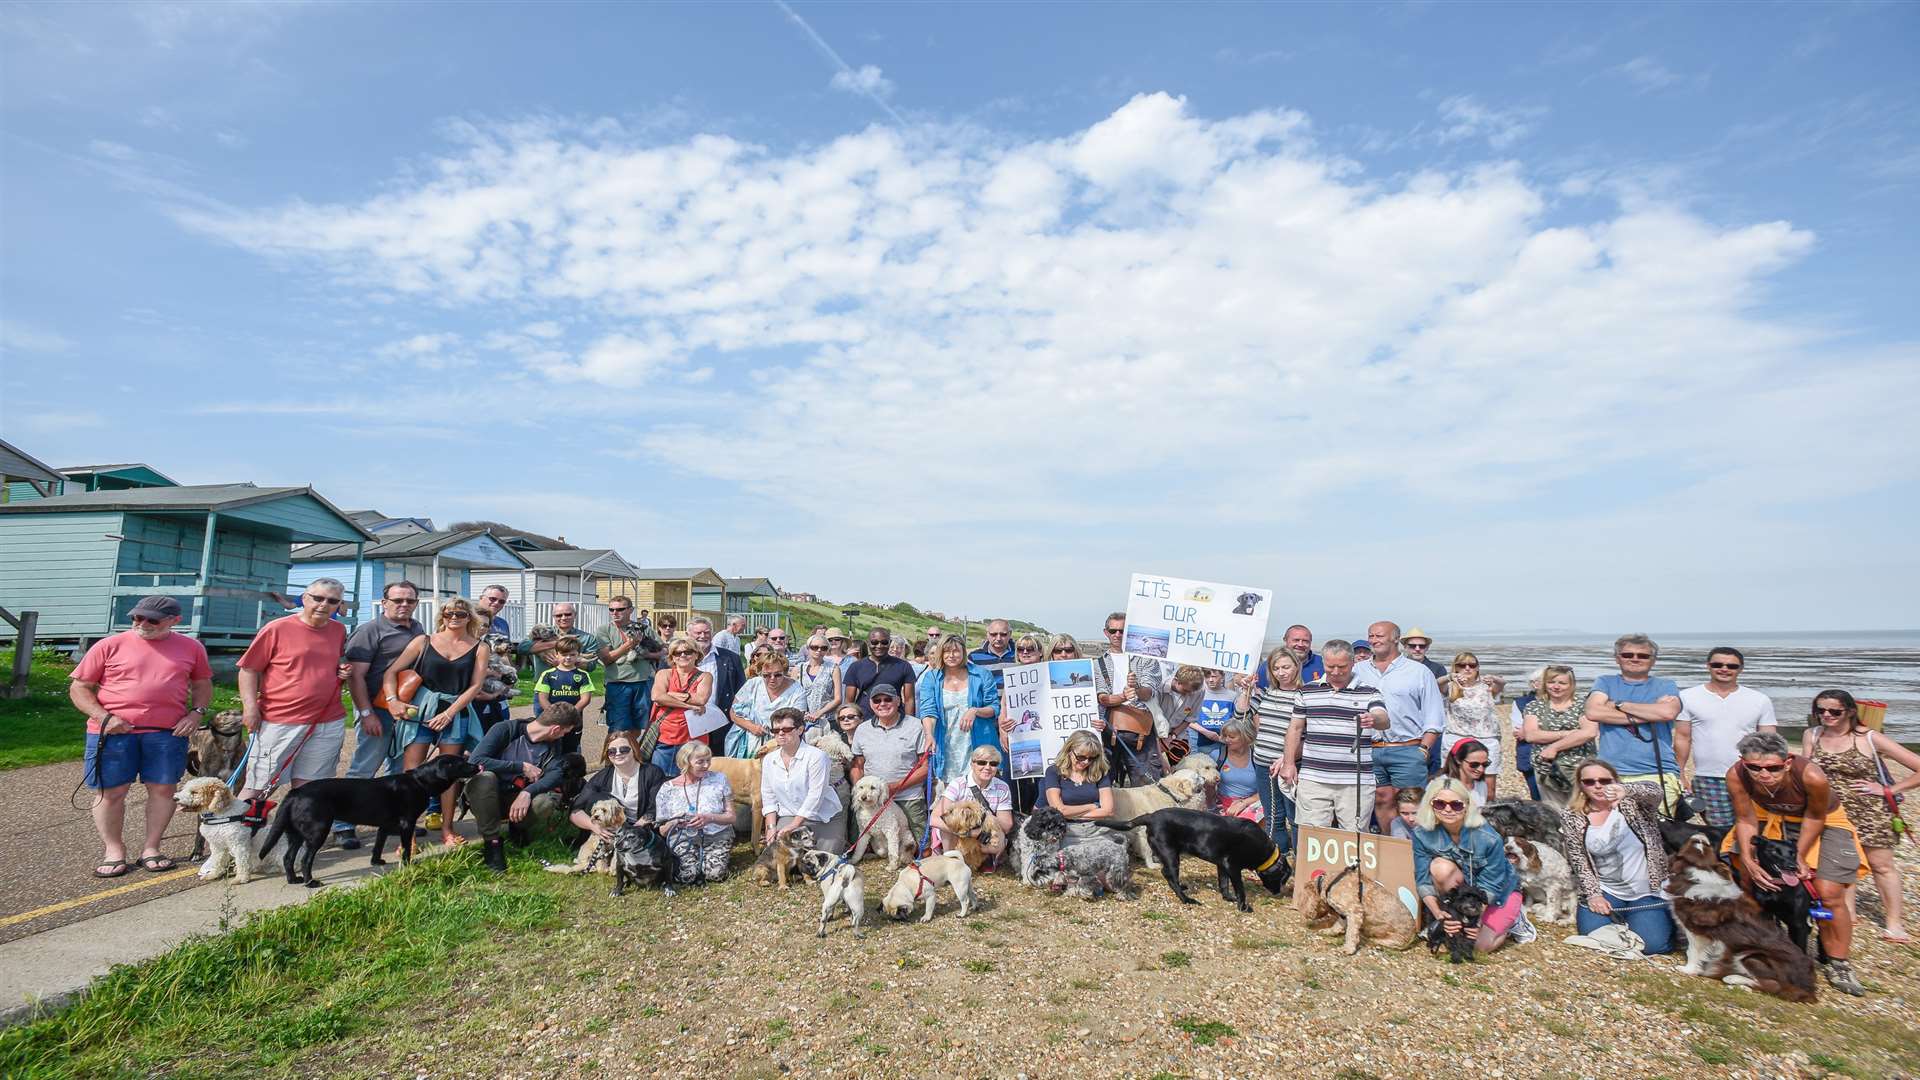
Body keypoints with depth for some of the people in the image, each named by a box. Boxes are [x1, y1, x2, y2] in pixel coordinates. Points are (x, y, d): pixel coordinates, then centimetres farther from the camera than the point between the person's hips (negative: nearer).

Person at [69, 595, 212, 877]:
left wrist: (197, 712, 0)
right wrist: (103, 717, -9)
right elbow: (79, 687, 5)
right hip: (113, 731, -1)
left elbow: (203, 684, 18)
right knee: (110, 791, 4)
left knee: (163, 789, 3)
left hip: (168, 732, 1)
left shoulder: (191, 648, 8)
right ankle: (113, 850, 19)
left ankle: (150, 848, 17)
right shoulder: (109, 646, 2)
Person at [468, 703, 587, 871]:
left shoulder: (554, 744, -1)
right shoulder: (506, 730, -15)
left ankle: (518, 827, 5)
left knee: (547, 802, -30)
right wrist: (522, 767, -23)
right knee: (484, 777, -35)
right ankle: (492, 842, -19)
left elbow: (555, 774, -15)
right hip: (486, 800, -2)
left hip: (519, 800, 3)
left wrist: (527, 792, -33)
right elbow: (476, 760, -25)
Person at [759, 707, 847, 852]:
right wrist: (771, 827, -5)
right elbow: (768, 798, 9)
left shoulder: (816, 755, -13)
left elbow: (815, 796, -18)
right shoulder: (768, 760, 6)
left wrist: (792, 826, -20)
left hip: (825, 818, -3)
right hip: (789, 816, 3)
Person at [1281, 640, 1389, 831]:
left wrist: (1373, 719, -37)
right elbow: (1295, 728, 15)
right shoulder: (1307, 692, 11)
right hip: (1313, 778, 2)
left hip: (1356, 781, -1)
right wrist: (1289, 762, 8)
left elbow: (1384, 721, -13)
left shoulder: (1369, 693, 4)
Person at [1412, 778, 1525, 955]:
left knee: (1480, 945, -14)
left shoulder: (1489, 838, -28)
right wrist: (1438, 913, -32)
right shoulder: (1422, 834, -21)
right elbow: (1423, 879, -19)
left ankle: (1512, 919, 15)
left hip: (1499, 892, -1)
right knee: (1440, 867, -30)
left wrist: (1478, 917, -32)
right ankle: (1452, 921, -9)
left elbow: (1490, 886, -21)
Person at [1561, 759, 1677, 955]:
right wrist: (1593, 894, -11)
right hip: (1605, 892, 2)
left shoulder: (1631, 803, -7)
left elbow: (1654, 793, -31)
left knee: (1651, 944, -18)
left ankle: (1666, 917, 18)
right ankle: (1618, 918, 19)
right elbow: (1579, 862, 0)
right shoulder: (1571, 818, -2)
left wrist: (1626, 790, -53)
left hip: (1646, 892, -2)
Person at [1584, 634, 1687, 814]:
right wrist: (1650, 713, -4)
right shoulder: (1605, 683, 14)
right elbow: (1593, 712, -6)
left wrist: (1619, 704, -1)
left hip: (1658, 775, 0)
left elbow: (1668, 712, -9)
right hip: (1610, 774, 0)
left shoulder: (1666, 686, 14)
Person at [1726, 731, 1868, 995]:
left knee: (1830, 894, -9)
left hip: (1821, 821, -2)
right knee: (1749, 879, 0)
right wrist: (1748, 860, -27)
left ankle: (1838, 964, 11)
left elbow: (1814, 818, -19)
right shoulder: (1736, 775, -33)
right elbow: (1746, 820, -18)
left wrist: (1799, 856, -17)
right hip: (1769, 817, 2)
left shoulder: (1812, 776, -39)